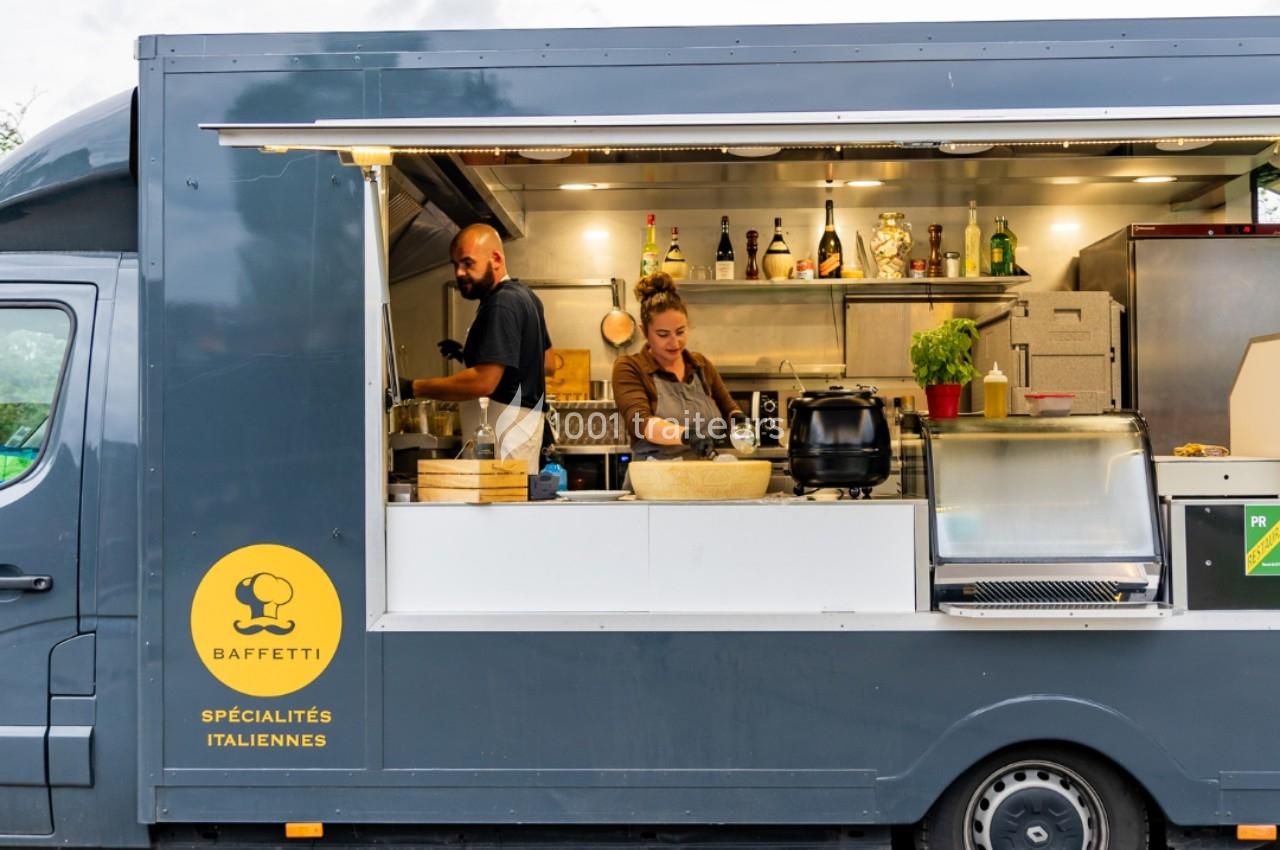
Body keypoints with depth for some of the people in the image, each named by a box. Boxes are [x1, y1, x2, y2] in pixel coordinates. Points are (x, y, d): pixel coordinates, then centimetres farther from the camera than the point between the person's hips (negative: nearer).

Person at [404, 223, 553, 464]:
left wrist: (413, 388, -23)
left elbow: (484, 381, -25)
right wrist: (471, 355, 17)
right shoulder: (523, 296, 14)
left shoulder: (502, 305, -17)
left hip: (504, 434, -11)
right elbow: (547, 363, 21)